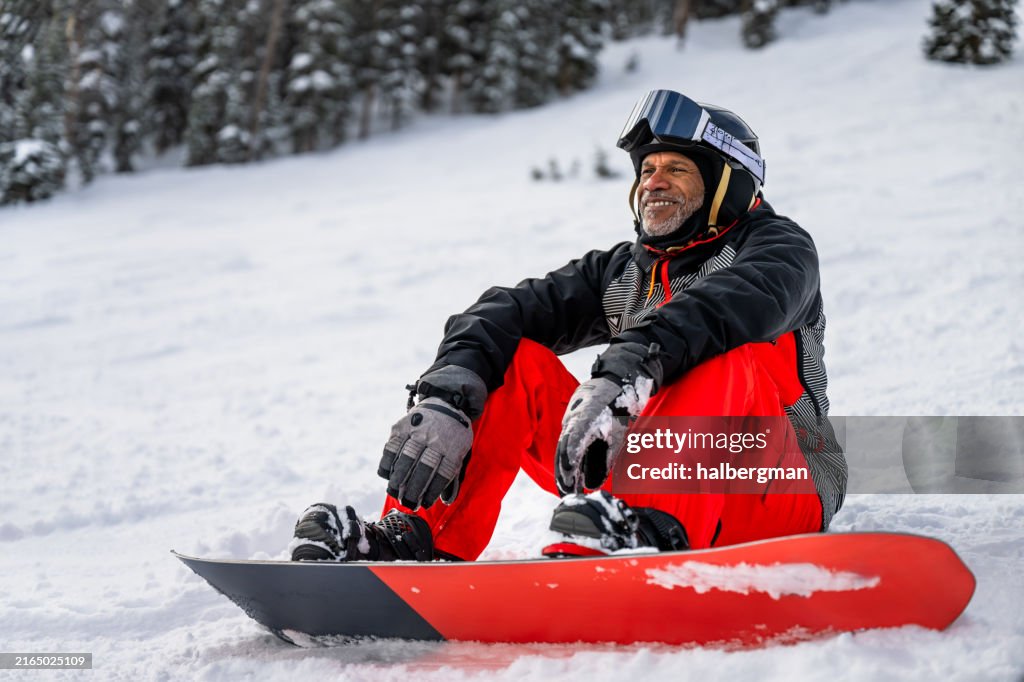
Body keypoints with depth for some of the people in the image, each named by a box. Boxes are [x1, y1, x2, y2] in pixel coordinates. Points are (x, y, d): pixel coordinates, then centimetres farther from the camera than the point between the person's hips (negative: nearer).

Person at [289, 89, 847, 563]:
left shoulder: (779, 246, 0)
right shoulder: (620, 271, 16)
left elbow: (733, 302, -26)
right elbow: (507, 311, -3)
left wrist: (627, 372, -43)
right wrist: (444, 395, -24)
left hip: (774, 502, -4)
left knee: (728, 356, -32)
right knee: (512, 360, -7)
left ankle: (652, 529, -55)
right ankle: (417, 539, -22)